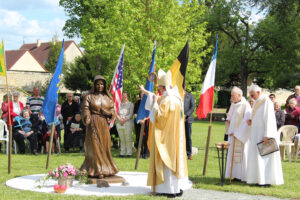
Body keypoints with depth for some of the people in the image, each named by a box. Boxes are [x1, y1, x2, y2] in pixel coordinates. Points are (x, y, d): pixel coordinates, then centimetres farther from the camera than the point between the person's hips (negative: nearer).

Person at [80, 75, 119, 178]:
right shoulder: (89, 97, 2)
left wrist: (107, 112, -10)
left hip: (104, 124, 4)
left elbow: (113, 111, 12)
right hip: (93, 124, -4)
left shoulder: (108, 98, 12)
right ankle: (97, 170, -1)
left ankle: (105, 168, 16)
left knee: (105, 146, 5)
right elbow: (85, 111, -4)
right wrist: (88, 123, -17)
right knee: (95, 146, -4)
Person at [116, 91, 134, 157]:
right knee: (122, 139, 4)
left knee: (128, 139, -6)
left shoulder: (130, 104, 7)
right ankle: (122, 152, 9)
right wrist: (119, 119, -10)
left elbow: (131, 114, -2)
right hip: (119, 123, 3)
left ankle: (129, 152, -2)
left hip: (127, 123, -3)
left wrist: (124, 120, -12)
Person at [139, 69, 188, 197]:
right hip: (175, 137, 9)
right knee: (174, 159, 13)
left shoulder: (167, 100, -19)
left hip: (166, 137, -9)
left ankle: (169, 190, -2)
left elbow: (159, 117, -21)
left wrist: (155, 103, -9)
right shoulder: (175, 97, 10)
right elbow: (158, 99, 27)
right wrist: (145, 92, 37)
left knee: (166, 160, -4)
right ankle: (177, 188, 17)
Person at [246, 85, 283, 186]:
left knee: (265, 157, -7)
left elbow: (269, 119, -18)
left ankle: (267, 180, -3)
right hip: (257, 134, 9)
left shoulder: (267, 102, -13)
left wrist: (266, 135, -23)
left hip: (264, 133, -9)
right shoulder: (257, 103, 13)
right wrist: (251, 121, 2)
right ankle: (260, 179, 12)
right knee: (256, 156, 8)